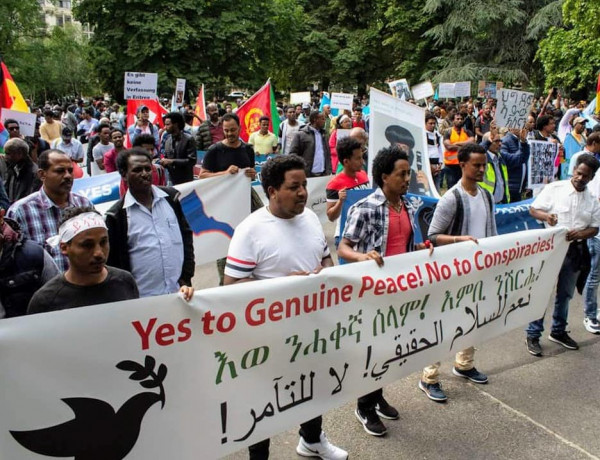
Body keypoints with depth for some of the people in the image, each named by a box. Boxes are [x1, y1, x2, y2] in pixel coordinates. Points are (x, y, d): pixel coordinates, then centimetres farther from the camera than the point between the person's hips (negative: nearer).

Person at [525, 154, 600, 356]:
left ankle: (558, 331, 34)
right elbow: (533, 209, -6)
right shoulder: (554, 189, -6)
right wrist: (545, 216, -28)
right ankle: (533, 335, 9)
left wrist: (580, 233, -15)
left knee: (565, 293, 17)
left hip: (575, 250, 5)